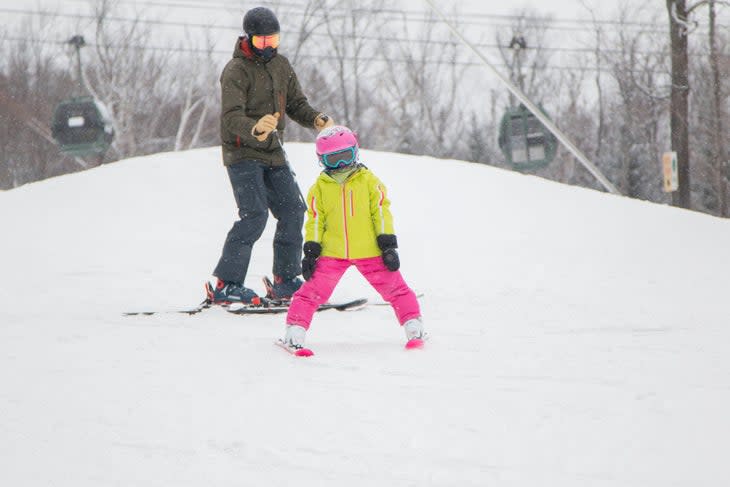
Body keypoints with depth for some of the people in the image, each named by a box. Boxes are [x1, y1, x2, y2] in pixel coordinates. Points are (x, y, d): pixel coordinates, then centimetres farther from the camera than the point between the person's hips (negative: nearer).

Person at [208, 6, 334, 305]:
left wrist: (316, 120, -7)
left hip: (272, 153, 8)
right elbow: (232, 116, -27)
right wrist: (254, 129, -48)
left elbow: (296, 104, 14)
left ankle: (285, 282, 17)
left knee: (292, 211, 5)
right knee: (255, 214, -19)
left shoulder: (280, 65, 8)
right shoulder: (236, 71, -15)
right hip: (242, 154, -7)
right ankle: (225, 285, -17)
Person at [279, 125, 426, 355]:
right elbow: (315, 221, 7)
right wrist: (310, 252, 1)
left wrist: (388, 245, -2)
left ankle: (414, 329, 13)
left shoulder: (369, 181, 2)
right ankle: (294, 334, -2)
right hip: (332, 253, 0)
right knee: (312, 292, -8)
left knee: (395, 289, 2)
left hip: (369, 251, 0)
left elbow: (381, 213, 3)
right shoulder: (319, 188, 3)